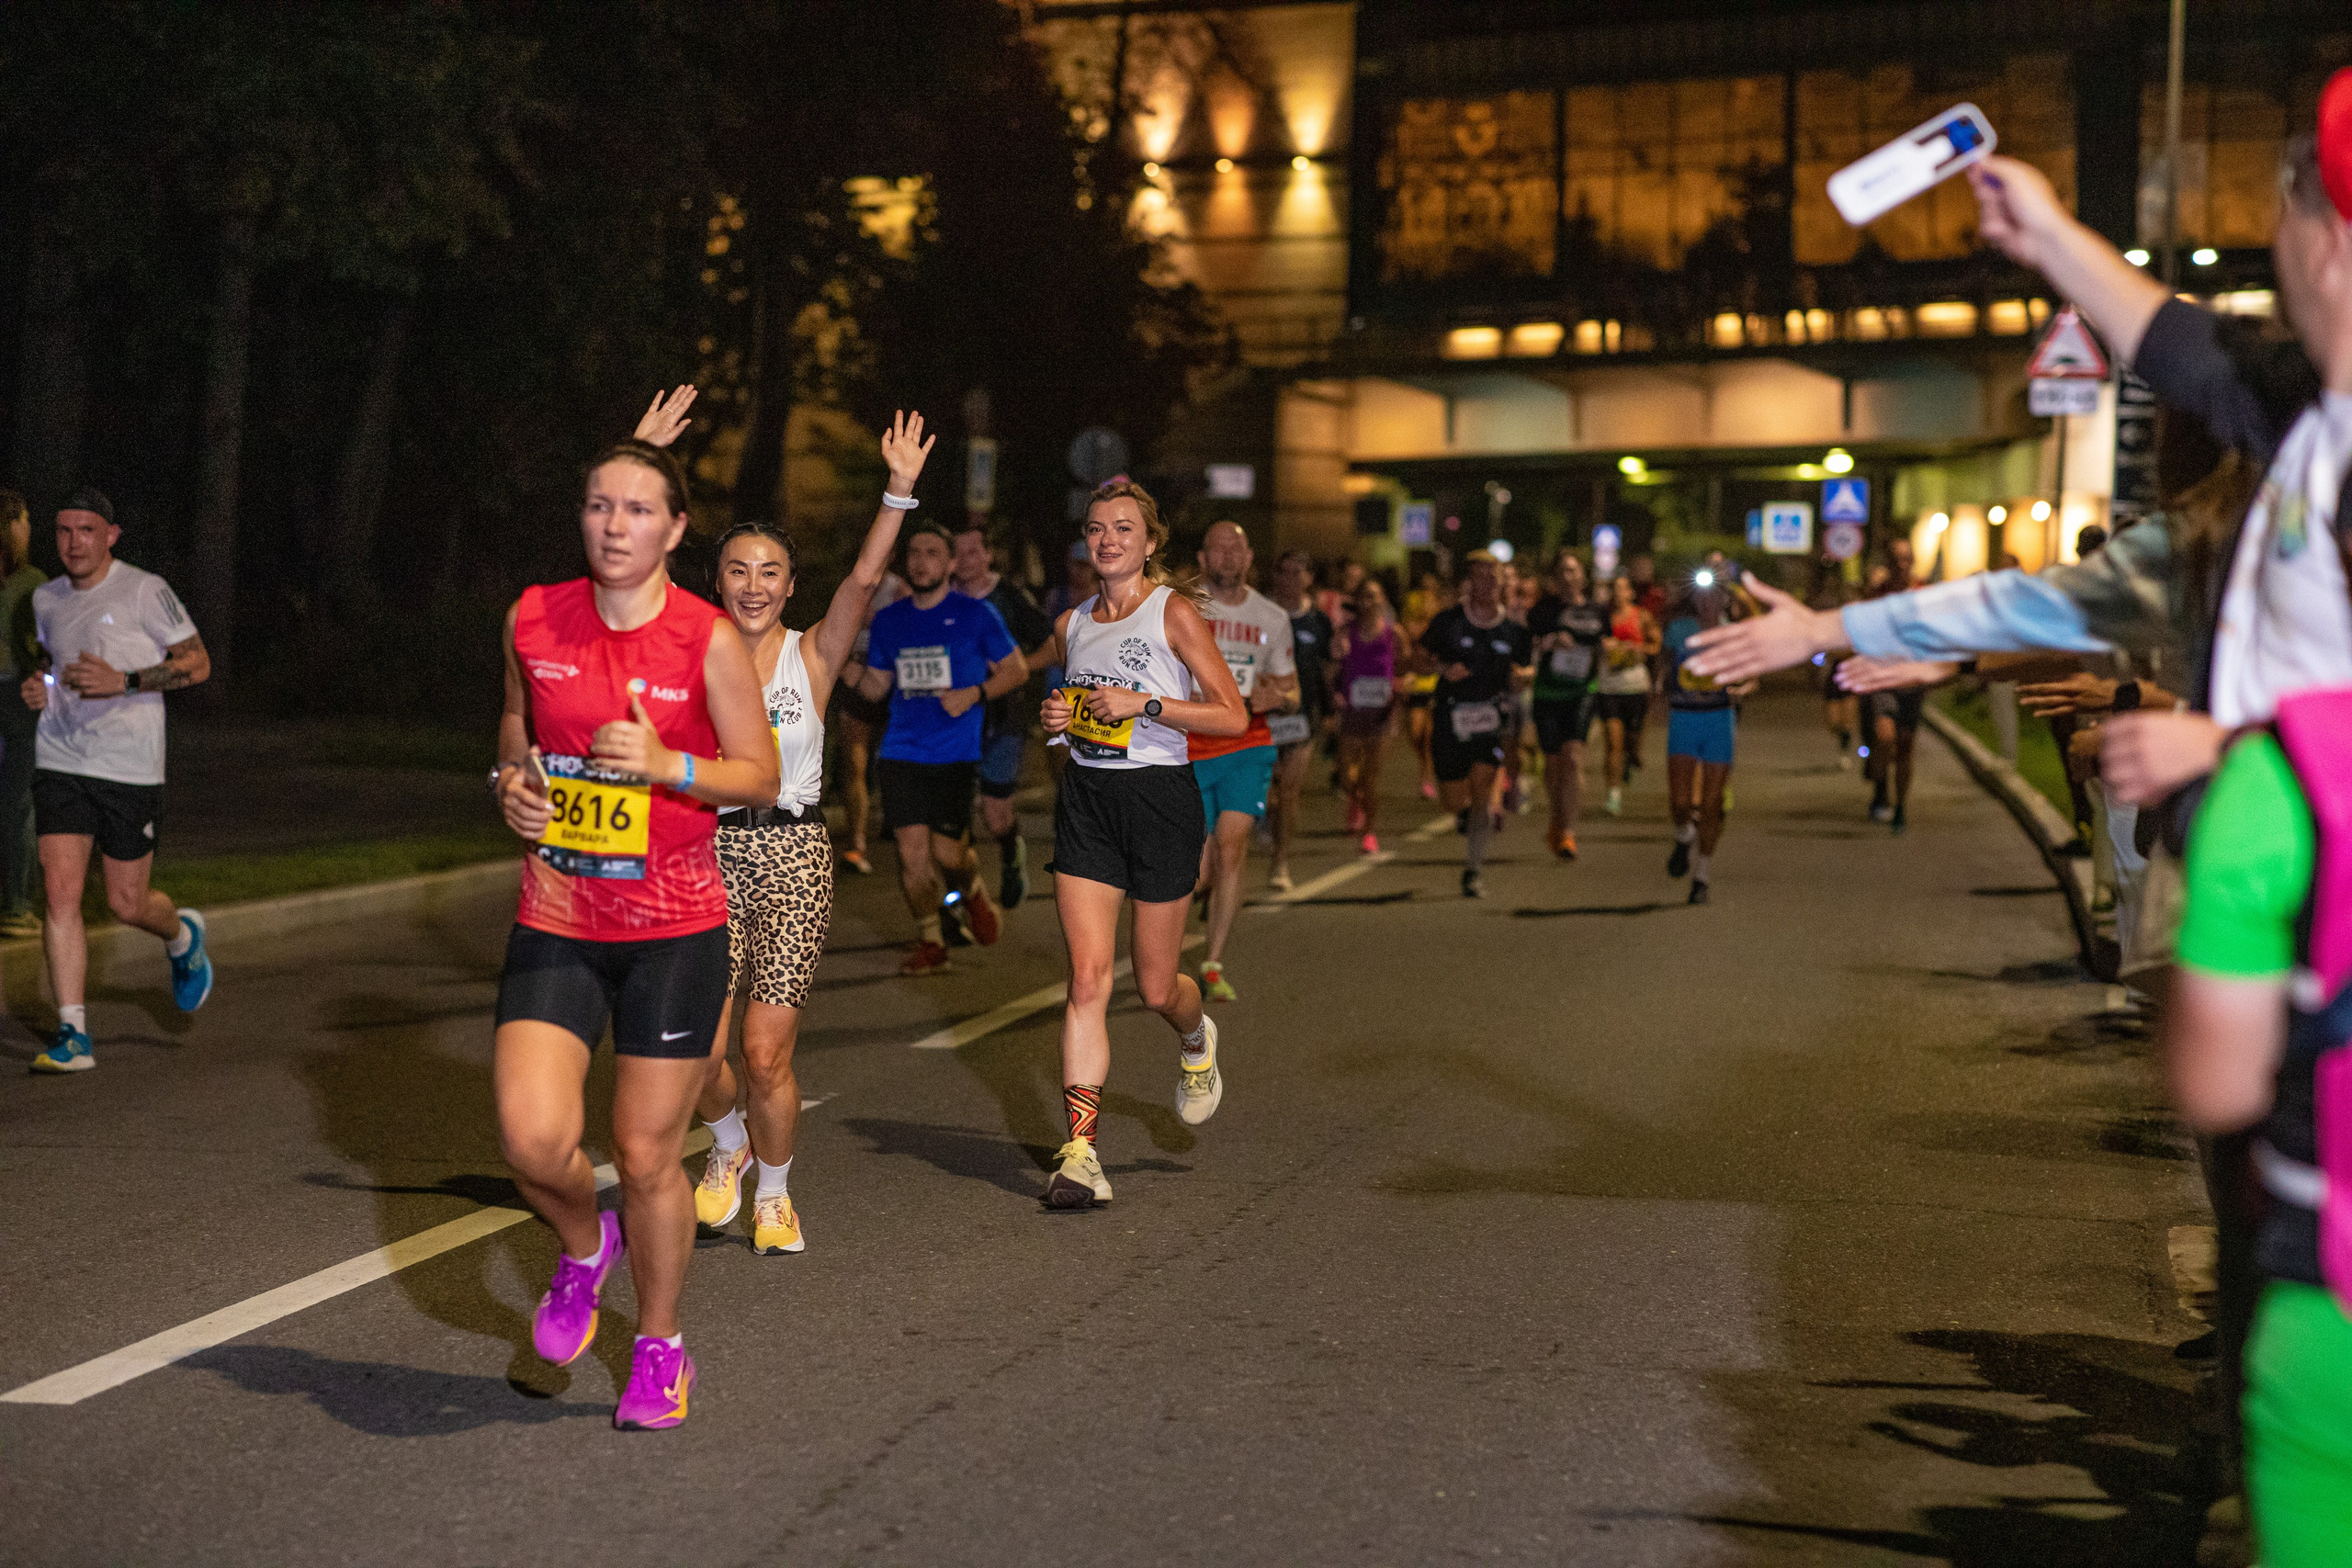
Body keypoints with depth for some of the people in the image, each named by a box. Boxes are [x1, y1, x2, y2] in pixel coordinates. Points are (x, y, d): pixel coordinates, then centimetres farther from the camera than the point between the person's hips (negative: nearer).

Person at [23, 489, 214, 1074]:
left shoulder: (145, 591, -8)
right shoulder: (46, 598, 9)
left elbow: (198, 663, -7)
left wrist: (124, 682, -19)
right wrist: (35, 683, 6)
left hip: (132, 769, -4)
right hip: (60, 763, 4)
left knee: (126, 904, 4)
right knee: (60, 895, -9)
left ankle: (182, 937, 40)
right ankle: (73, 1037, -5)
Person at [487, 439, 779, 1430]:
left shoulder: (709, 640, -7)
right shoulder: (533, 620, 2)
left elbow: (762, 777, -3)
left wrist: (665, 765, -19)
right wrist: (512, 781, 0)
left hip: (674, 927, -2)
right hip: (555, 919, 2)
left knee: (647, 1156, 4)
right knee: (533, 1140, -14)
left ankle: (659, 1348, 28)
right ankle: (585, 1246, 22)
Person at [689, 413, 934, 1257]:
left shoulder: (811, 656, 2)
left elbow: (863, 580, -13)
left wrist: (900, 490, -26)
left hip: (791, 855, -1)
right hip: (708, 852, 1)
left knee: (766, 1056, -4)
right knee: (700, 1051, -4)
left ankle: (774, 1192, 22)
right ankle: (729, 1145, 31)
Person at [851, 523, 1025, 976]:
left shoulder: (975, 614, 0)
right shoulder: (888, 620, 10)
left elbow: (1017, 669, 5)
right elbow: (877, 685, 17)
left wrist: (974, 693, -12)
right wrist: (852, 672, -5)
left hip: (955, 753, -3)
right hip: (902, 752, 3)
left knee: (948, 853, -7)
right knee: (912, 852, -5)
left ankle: (974, 892, 29)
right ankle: (929, 942, 13)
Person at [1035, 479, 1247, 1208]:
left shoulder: (1174, 614, -6)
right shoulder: (1071, 624, 10)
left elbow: (1234, 716, -10)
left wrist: (1144, 705, -18)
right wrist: (1057, 719, 4)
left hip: (1160, 798, -3)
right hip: (1086, 800, 4)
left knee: (1155, 986, 6)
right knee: (1088, 977, -9)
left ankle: (1196, 1040, 44)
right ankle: (1080, 1153, -9)